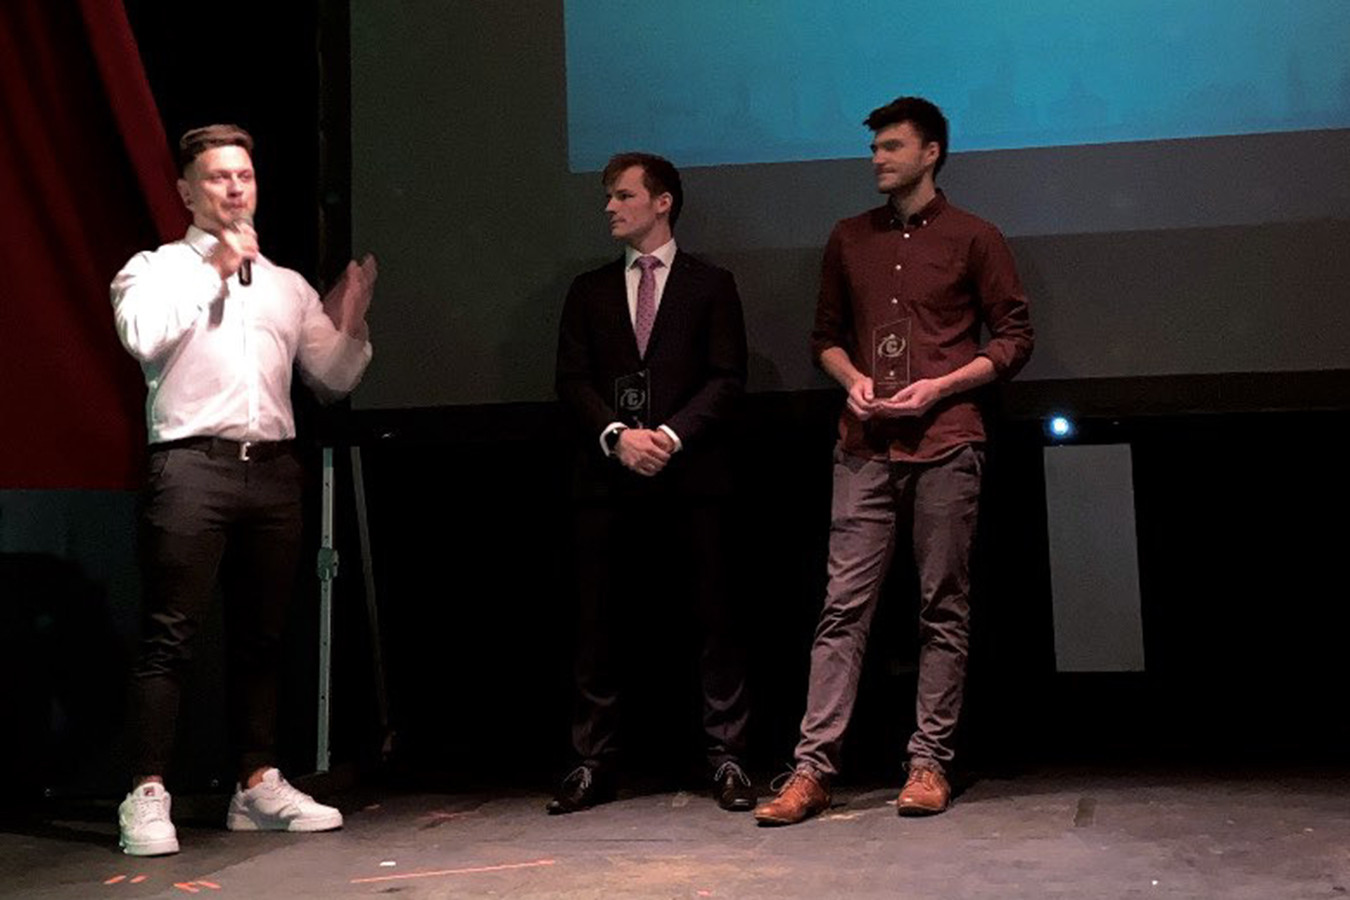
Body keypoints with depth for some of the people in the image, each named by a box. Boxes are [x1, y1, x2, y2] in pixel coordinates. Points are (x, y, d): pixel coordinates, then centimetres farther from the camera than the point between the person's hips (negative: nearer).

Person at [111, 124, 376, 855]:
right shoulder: (155, 268, 7)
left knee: (261, 635, 9)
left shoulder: (288, 286, 20)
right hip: (192, 465, -4)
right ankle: (147, 795, -3)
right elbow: (143, 337, -14)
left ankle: (258, 786, 17)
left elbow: (334, 378, 19)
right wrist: (214, 269, -8)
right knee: (170, 634, -7)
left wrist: (349, 326, 0)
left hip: (273, 467, 5)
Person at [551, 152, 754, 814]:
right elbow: (571, 382, 8)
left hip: (692, 476, -2)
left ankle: (726, 758, 10)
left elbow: (728, 379, 1)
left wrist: (673, 434, -13)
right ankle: (593, 763, 11)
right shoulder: (590, 291, 17)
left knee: (714, 617, 1)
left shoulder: (710, 285, 10)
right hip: (608, 480, 2)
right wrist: (617, 435, -10)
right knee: (599, 625, 3)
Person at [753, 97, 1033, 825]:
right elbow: (826, 334, 20)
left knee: (943, 608, 3)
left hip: (944, 446, -2)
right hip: (865, 447, 3)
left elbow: (1013, 337, 3)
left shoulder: (973, 238, 4)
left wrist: (938, 387, -10)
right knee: (843, 605, -2)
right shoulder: (849, 240, 15)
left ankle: (929, 763, 11)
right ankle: (813, 768, -1)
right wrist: (852, 378, -1)